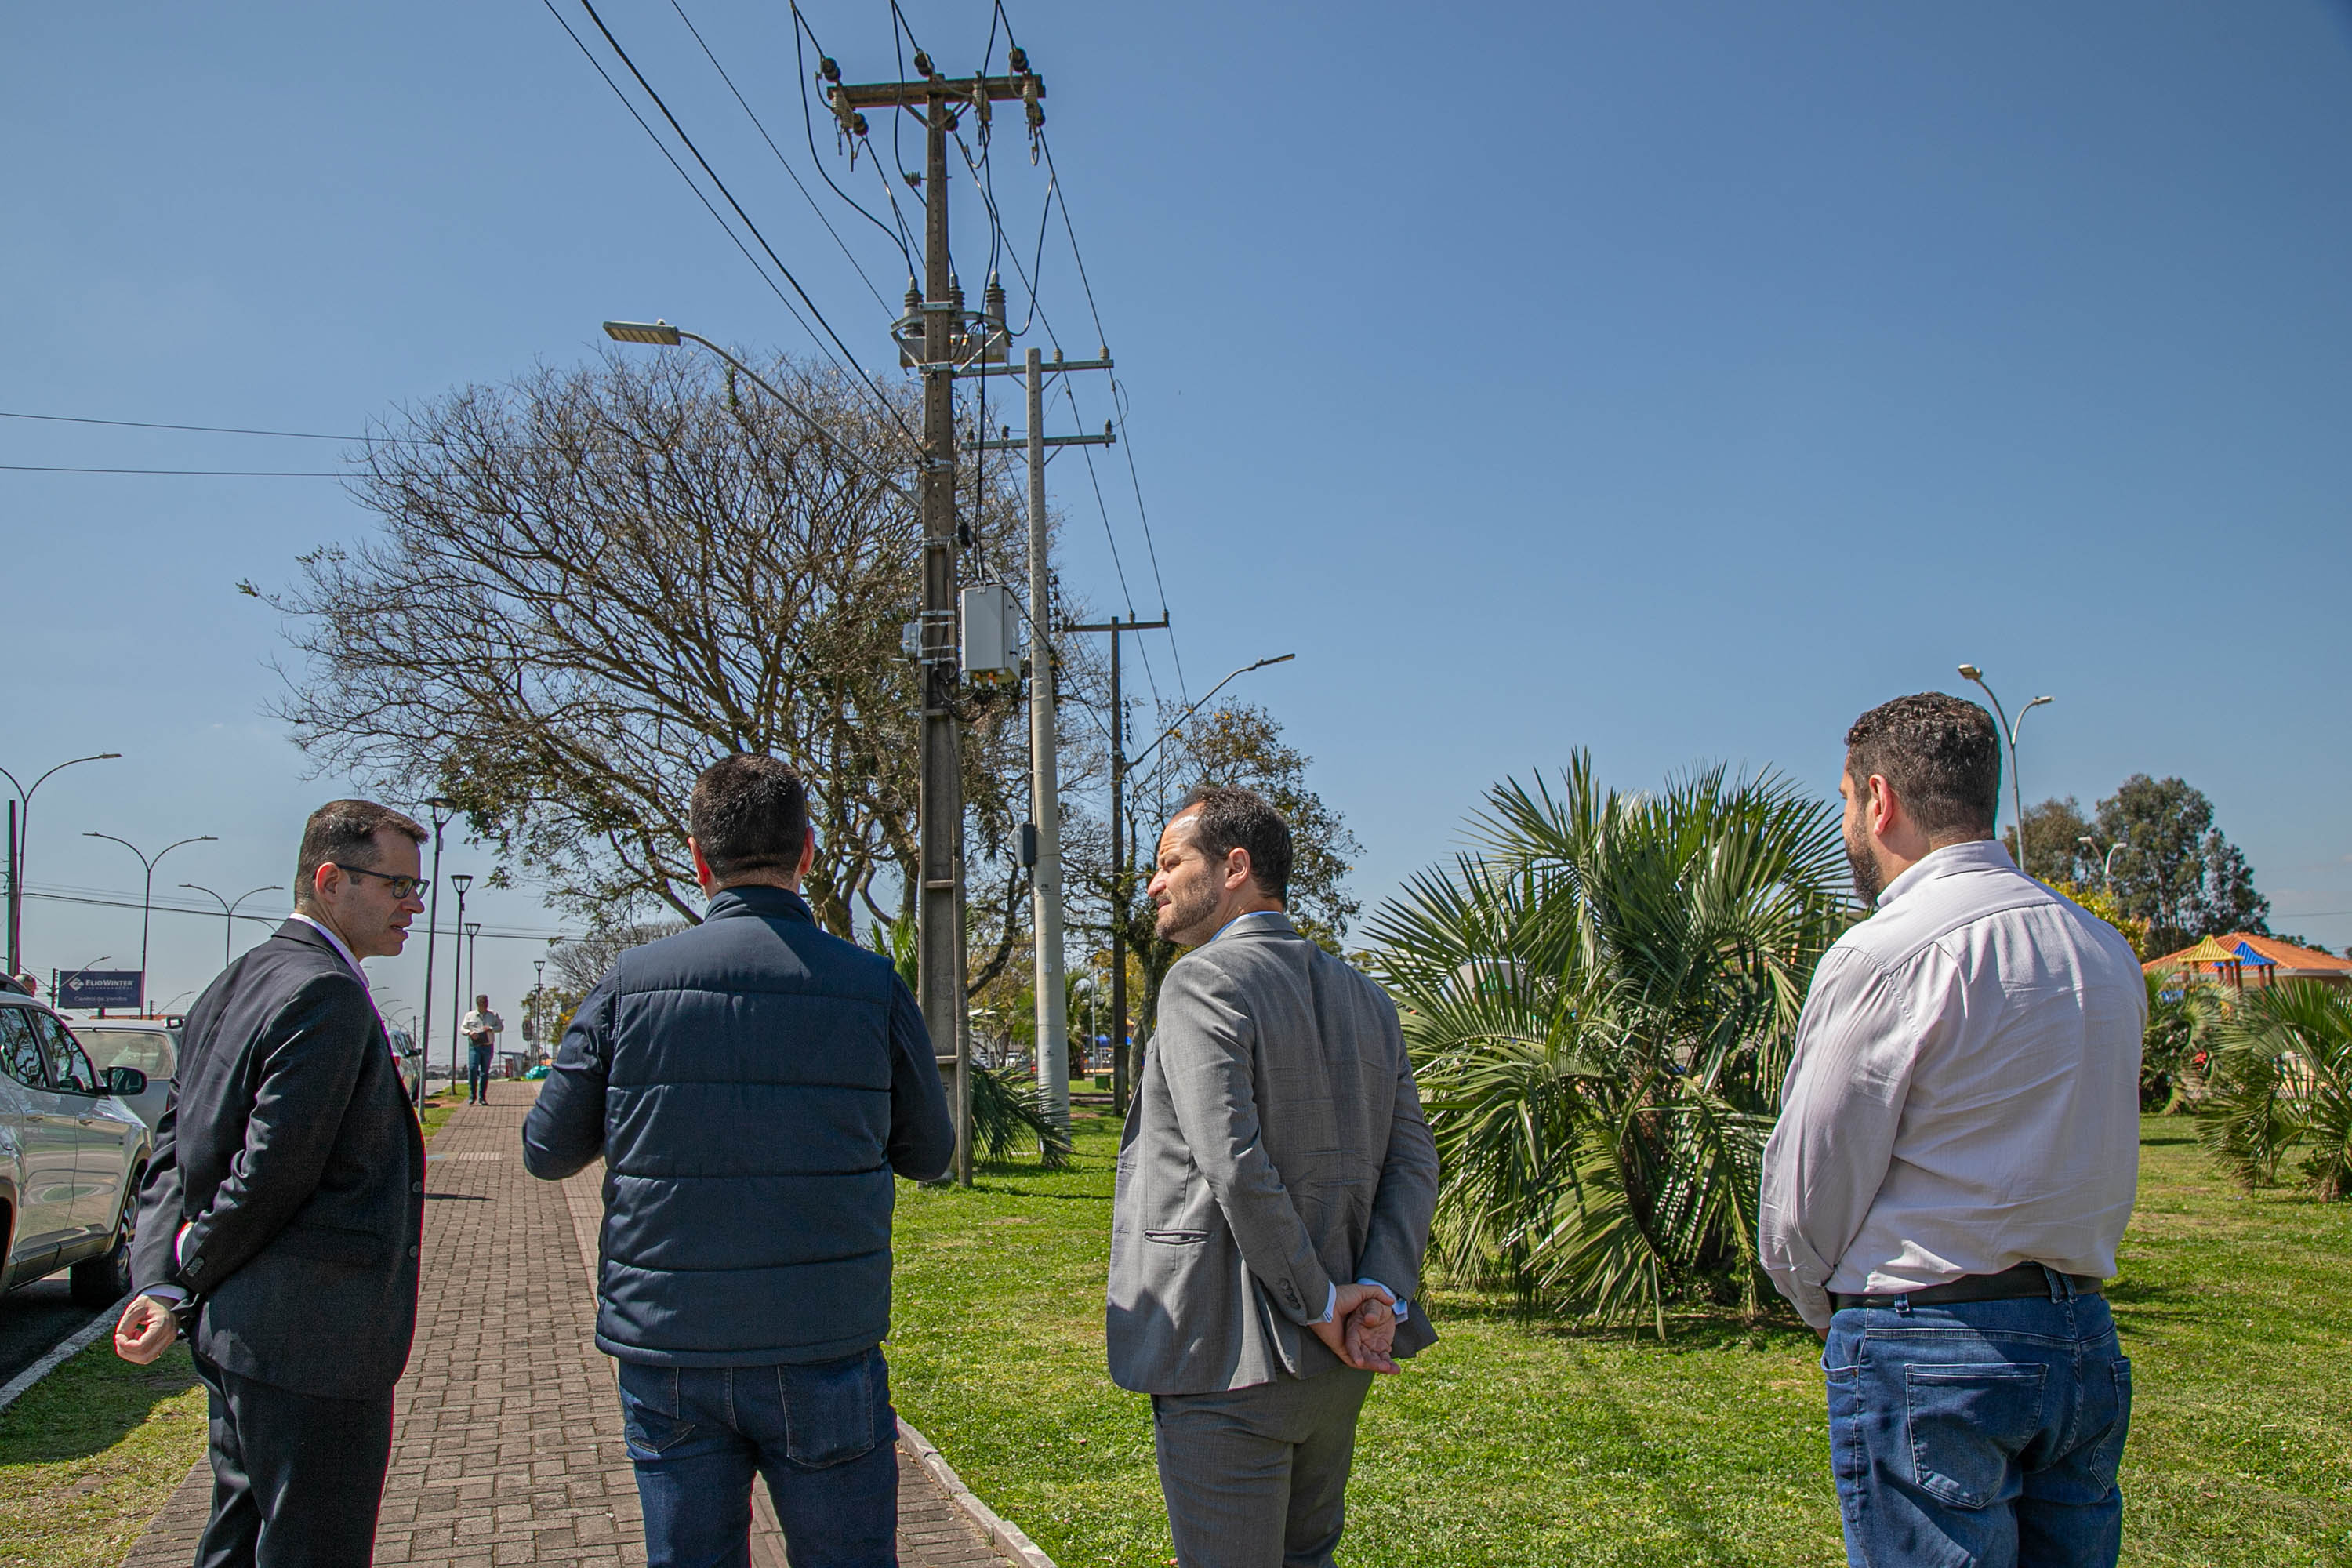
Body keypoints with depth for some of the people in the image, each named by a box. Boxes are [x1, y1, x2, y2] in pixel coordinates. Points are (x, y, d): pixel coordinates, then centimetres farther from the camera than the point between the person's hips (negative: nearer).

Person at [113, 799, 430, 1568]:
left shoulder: (232, 986, 13)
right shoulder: (327, 994, -19)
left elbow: (173, 1150, 11)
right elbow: (275, 1167, -22)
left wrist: (164, 1283, 0)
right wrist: (193, 1270, -6)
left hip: (235, 1333, 10)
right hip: (311, 1344, -10)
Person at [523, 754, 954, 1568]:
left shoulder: (633, 982, -5)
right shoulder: (872, 988, -6)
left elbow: (547, 1151, 5)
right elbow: (929, 1154, 7)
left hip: (667, 1354, 1)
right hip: (823, 1349, -1)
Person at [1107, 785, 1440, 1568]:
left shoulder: (1202, 982, -13)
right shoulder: (1367, 999, 10)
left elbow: (1237, 1167, -22)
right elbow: (1414, 1161, 4)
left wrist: (1320, 1304, -13)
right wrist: (1380, 1294, -7)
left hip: (1229, 1360, -8)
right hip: (1335, 1366, 8)